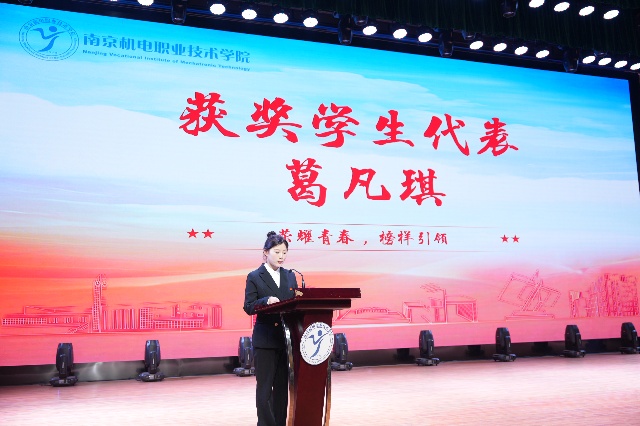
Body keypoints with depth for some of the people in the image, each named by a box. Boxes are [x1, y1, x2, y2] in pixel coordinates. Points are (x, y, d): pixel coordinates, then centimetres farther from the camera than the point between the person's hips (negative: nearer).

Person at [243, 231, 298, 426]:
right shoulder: (254, 277, -1)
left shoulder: (290, 276, 12)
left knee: (282, 386, 11)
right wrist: (266, 300, -25)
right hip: (265, 339, -4)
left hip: (286, 338, 4)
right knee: (264, 387, 2)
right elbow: (248, 307, -8)